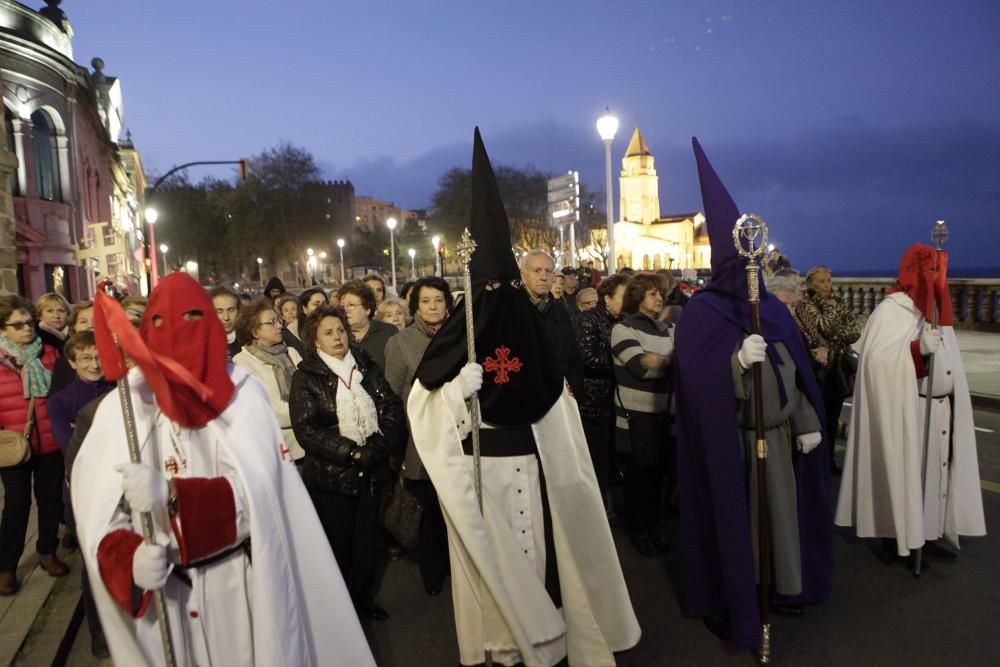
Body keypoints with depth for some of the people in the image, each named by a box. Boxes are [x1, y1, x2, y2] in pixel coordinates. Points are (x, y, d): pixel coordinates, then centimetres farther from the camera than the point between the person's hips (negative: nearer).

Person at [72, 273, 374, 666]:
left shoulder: (243, 393, -8)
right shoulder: (122, 407, -6)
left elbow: (257, 489, -18)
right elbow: (96, 513, -11)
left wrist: (173, 497, -32)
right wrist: (131, 559, -30)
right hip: (166, 594, 1)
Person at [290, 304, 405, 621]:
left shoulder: (367, 367, 7)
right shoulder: (306, 377, -4)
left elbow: (393, 407, 1)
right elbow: (306, 429, -12)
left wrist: (379, 445, -15)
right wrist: (352, 452, -18)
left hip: (371, 472, 3)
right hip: (330, 475, -3)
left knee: (369, 539, 12)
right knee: (337, 544, 7)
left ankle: (363, 596, 33)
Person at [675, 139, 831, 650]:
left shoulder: (773, 310, 7)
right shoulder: (701, 313, -12)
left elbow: (796, 369, 9)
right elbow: (695, 379, -22)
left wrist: (807, 424, 8)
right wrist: (737, 360, -37)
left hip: (777, 433, 6)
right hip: (728, 439, -6)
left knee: (778, 508, 15)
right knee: (732, 515, 4)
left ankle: (777, 588, 35)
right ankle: (726, 601, 21)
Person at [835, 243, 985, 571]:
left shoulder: (933, 310, 13)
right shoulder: (891, 310, -11)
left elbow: (945, 357, 20)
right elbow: (875, 359, -20)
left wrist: (951, 400, 18)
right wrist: (918, 348, -27)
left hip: (939, 409, 8)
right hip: (905, 410, -8)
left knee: (934, 470, 10)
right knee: (905, 470, -4)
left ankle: (925, 533, 20)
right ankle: (899, 537, 7)